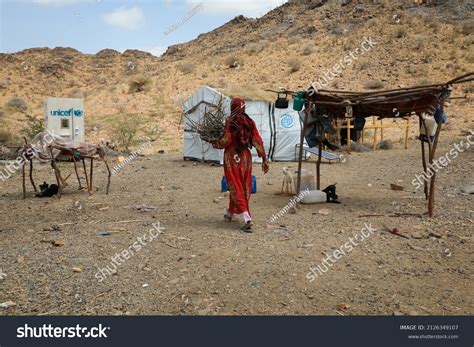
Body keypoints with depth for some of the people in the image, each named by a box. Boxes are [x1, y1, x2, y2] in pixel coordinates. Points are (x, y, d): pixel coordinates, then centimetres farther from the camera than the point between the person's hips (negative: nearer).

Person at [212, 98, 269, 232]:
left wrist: (214, 143, 6)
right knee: (244, 187, 17)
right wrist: (264, 159, 3)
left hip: (232, 157, -5)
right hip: (246, 156, 5)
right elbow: (257, 141, 0)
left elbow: (226, 140, -14)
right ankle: (230, 212, 36)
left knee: (235, 187, 0)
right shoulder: (250, 122, 2)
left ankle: (247, 218, -13)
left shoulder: (231, 121, -10)